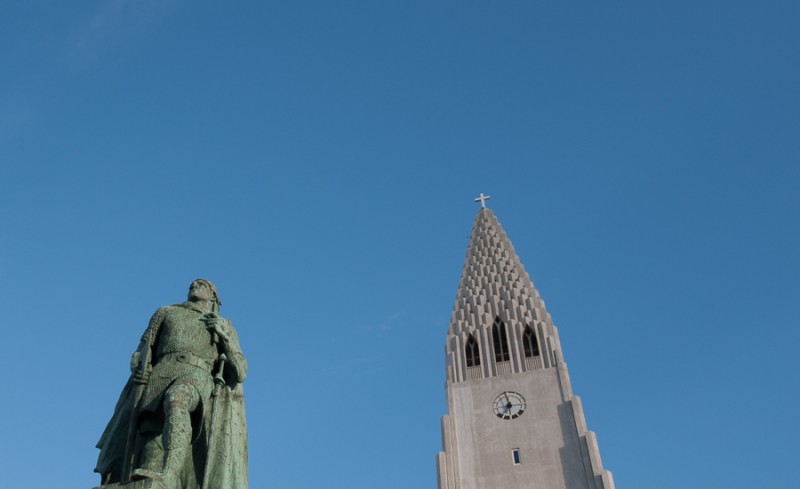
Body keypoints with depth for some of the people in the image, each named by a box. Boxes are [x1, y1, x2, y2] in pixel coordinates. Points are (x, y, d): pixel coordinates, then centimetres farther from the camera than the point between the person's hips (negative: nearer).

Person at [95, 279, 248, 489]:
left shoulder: (225, 328, 26)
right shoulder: (166, 312, 30)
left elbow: (239, 373, 15)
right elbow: (142, 352, 23)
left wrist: (224, 336, 3)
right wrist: (138, 369, 0)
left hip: (197, 378, -3)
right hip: (161, 377, 3)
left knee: (175, 401, -39)